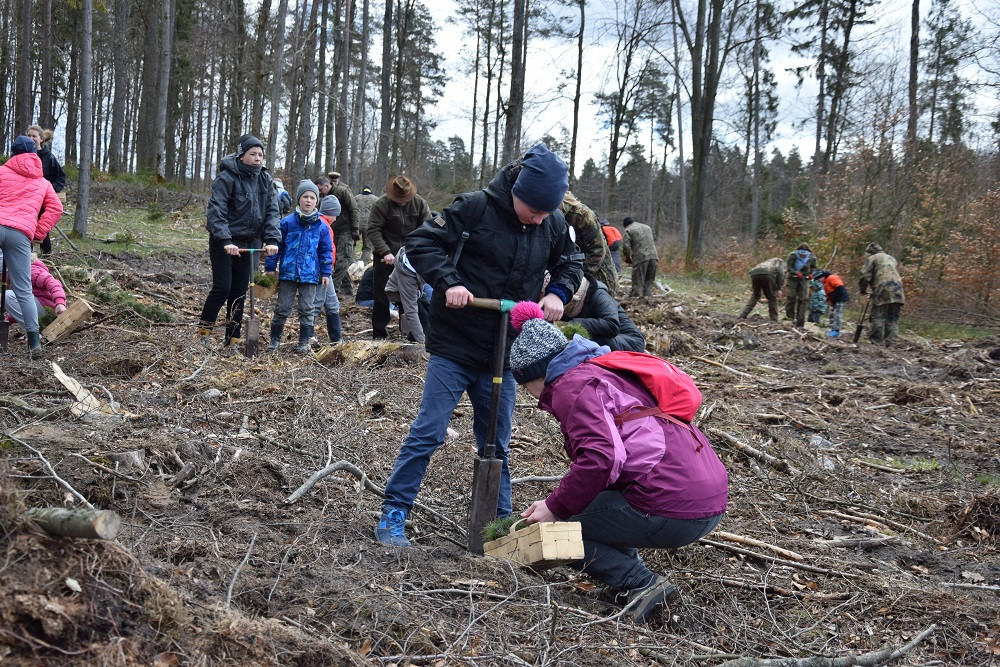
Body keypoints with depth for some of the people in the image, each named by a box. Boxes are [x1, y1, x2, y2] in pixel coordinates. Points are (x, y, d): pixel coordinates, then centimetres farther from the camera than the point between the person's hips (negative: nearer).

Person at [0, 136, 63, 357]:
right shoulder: (42, 182, 23)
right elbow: (55, 209, 14)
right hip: (21, 234, 2)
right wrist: (38, 233, 12)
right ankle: (34, 342, -4)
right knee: (23, 290, 3)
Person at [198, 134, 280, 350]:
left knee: (240, 292, 6)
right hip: (225, 243, -5)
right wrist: (225, 240, -29)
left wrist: (272, 239, -14)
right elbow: (216, 210, -19)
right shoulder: (227, 177, -12)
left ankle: (232, 340, 13)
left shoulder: (265, 179, 4)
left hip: (250, 242, 5)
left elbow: (272, 210, 0)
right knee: (222, 288, -8)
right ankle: (203, 332, 9)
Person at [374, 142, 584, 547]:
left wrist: (558, 292, -3)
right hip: (455, 346, -4)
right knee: (428, 432, -2)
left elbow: (571, 262, 17)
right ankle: (393, 515, 9)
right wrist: (448, 282, -24)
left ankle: (498, 522, 26)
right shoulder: (475, 208, -14)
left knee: (496, 443, 13)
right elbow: (420, 242, -10)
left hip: (503, 353, 4)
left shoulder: (554, 224, 0)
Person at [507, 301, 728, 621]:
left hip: (672, 510, -10)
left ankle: (640, 583, -6)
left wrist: (555, 507, -6)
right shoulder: (602, 370, 25)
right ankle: (628, 569, 17)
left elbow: (601, 458, -19)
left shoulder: (571, 384, -4)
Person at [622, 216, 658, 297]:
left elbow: (626, 247, -7)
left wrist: (628, 257, 9)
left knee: (637, 284, -2)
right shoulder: (648, 227, 24)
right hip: (653, 257, 6)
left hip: (640, 259, -6)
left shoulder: (628, 230, 3)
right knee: (649, 283, 12)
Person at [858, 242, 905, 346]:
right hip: (897, 292, 6)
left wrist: (862, 290, 10)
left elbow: (865, 276, -2)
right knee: (893, 320, 7)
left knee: (878, 318, -5)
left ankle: (876, 343, -8)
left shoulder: (872, 258, 7)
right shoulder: (892, 259, 30)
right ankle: (891, 343, 1)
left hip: (882, 291, -6)